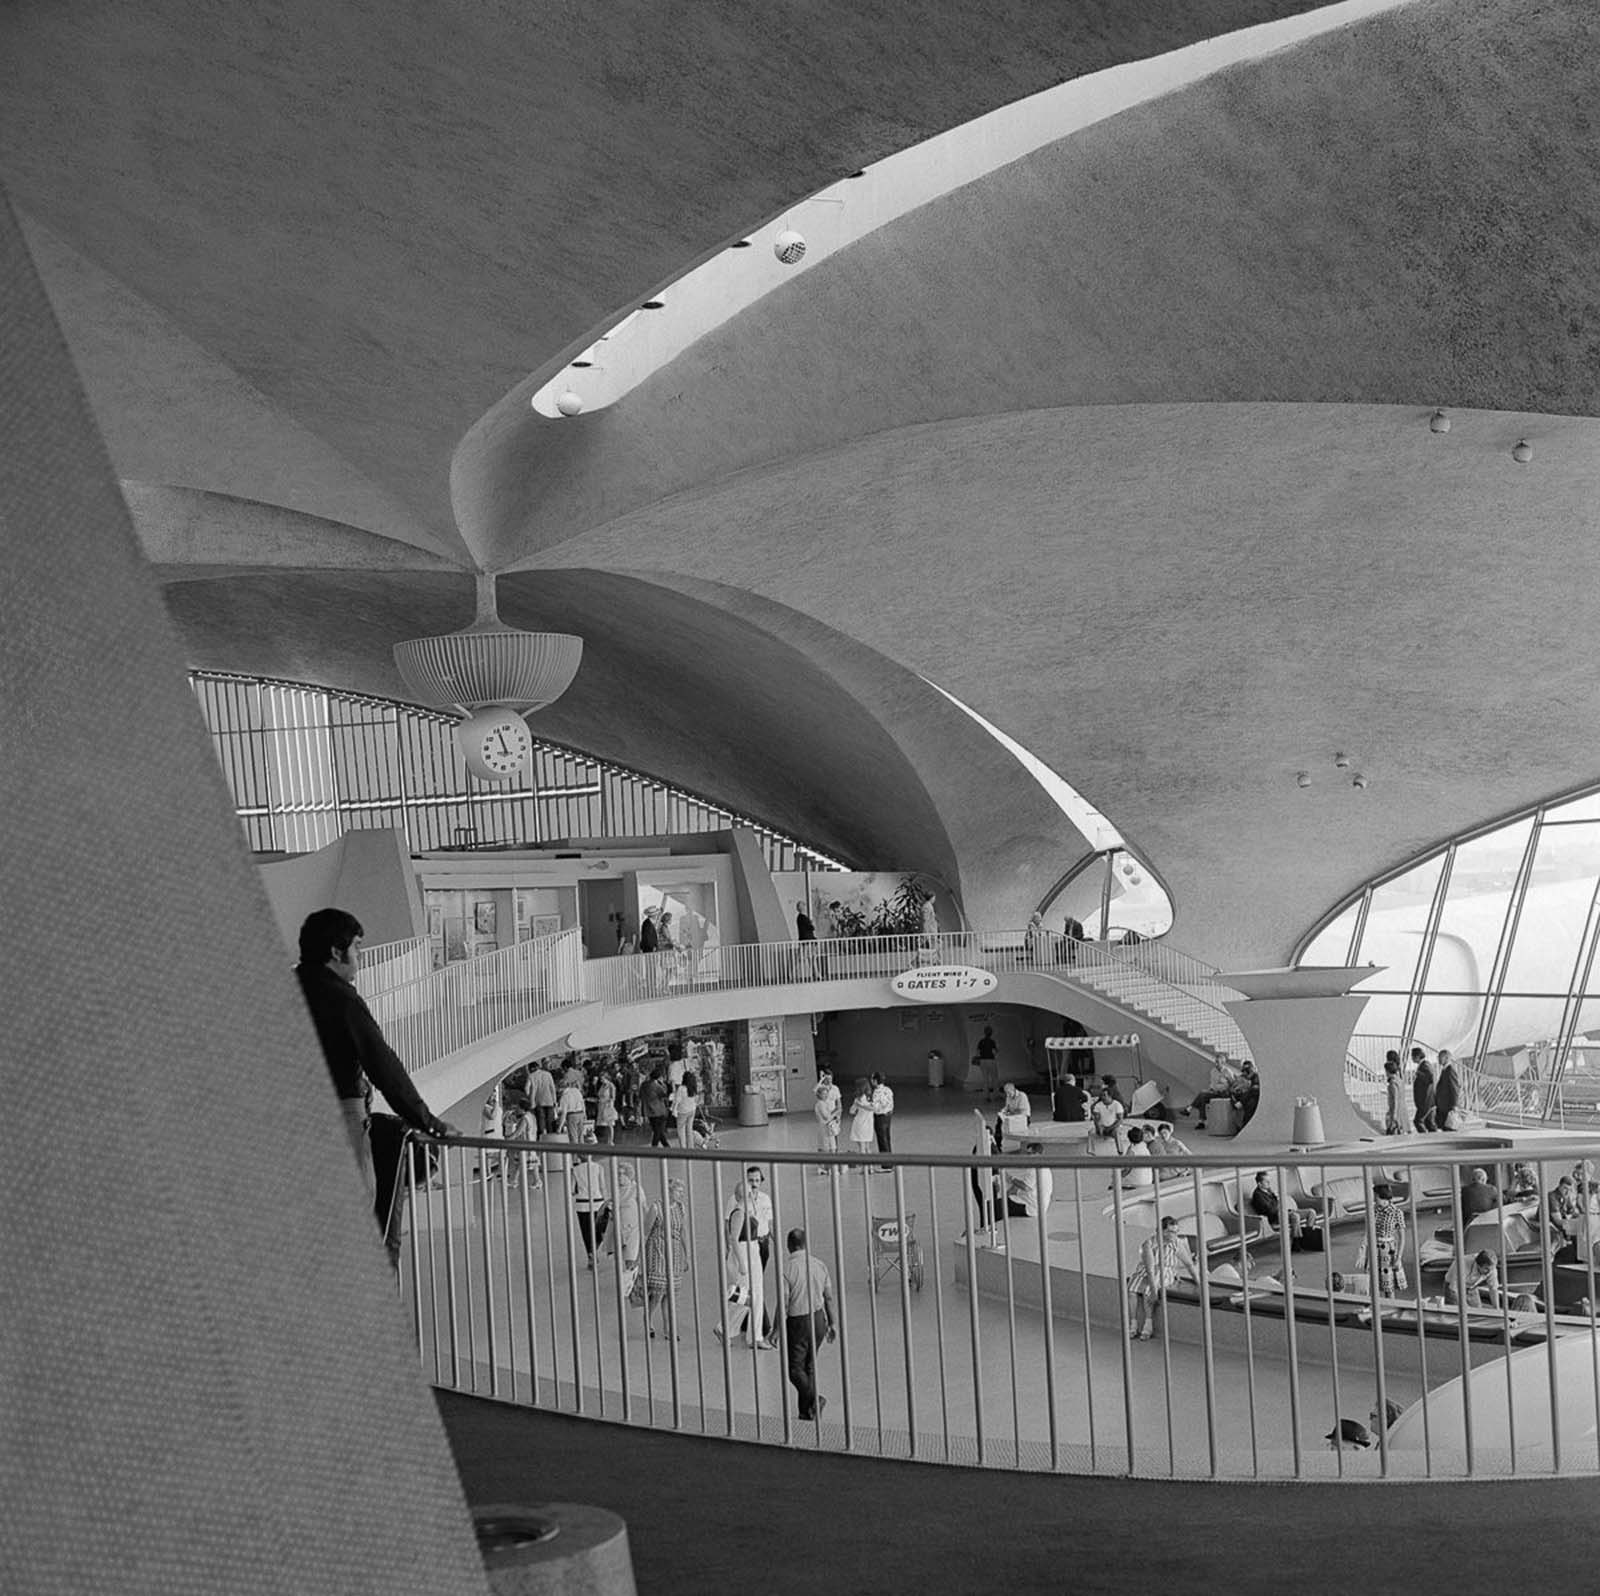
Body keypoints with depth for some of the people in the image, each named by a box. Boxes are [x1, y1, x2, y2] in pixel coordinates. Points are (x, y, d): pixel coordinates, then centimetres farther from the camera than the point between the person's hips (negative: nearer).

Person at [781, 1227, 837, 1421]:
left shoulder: (787, 1270, -18)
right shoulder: (820, 1265, -1)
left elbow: (784, 1305, -15)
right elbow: (829, 1298, 5)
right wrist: (832, 1323, 15)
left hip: (798, 1323, -6)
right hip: (818, 1319, 6)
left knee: (795, 1368, 7)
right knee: (810, 1365, 17)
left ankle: (814, 1398, -13)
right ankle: (805, 1411, 21)